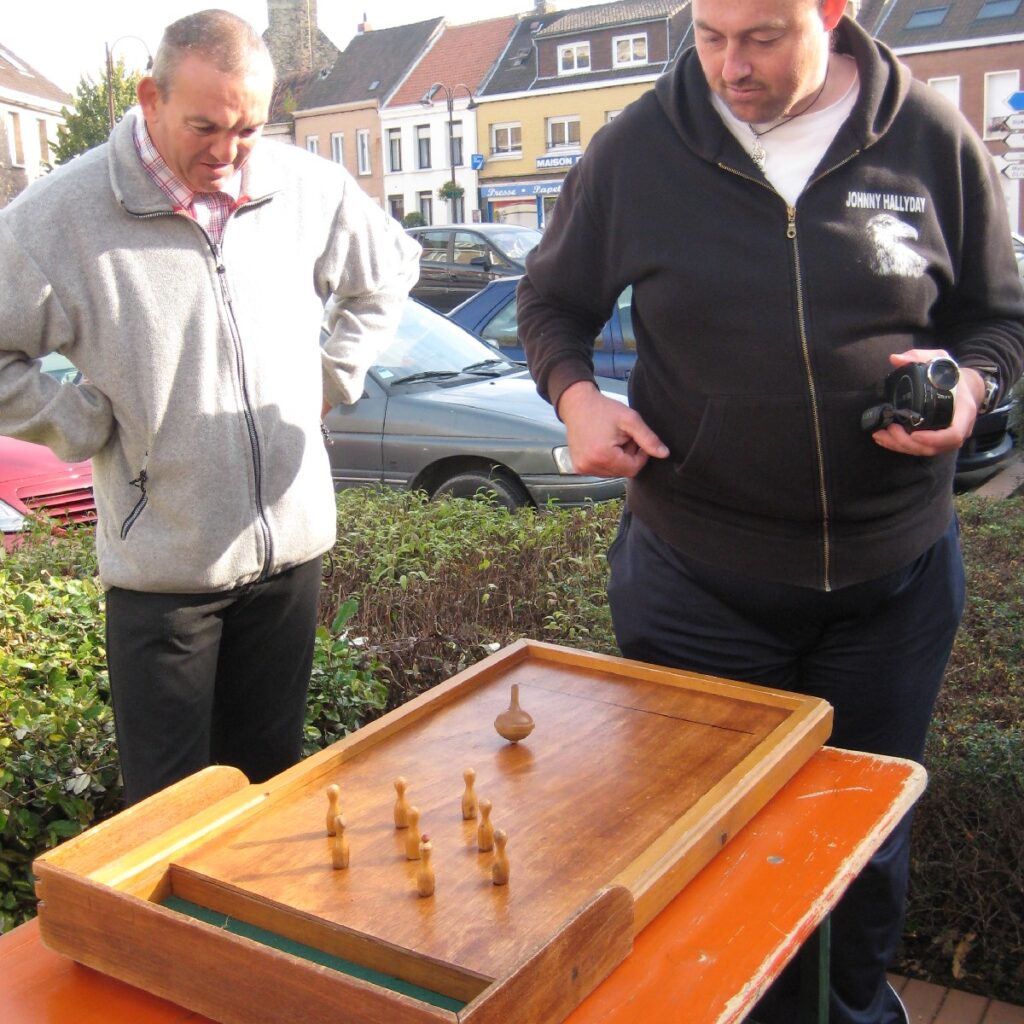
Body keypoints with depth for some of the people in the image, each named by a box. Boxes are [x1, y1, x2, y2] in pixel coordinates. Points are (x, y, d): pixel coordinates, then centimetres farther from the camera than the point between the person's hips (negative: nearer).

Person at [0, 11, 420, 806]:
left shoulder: (310, 189, 0)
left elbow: (391, 270, 18)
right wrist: (88, 427, -9)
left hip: (292, 544, 4)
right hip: (162, 564, -3)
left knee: (273, 778, 20)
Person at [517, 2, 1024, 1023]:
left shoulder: (933, 140, -2)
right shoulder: (637, 147, -3)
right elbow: (552, 298, 10)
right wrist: (574, 394, -9)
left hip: (892, 577, 2)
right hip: (697, 579, -1)